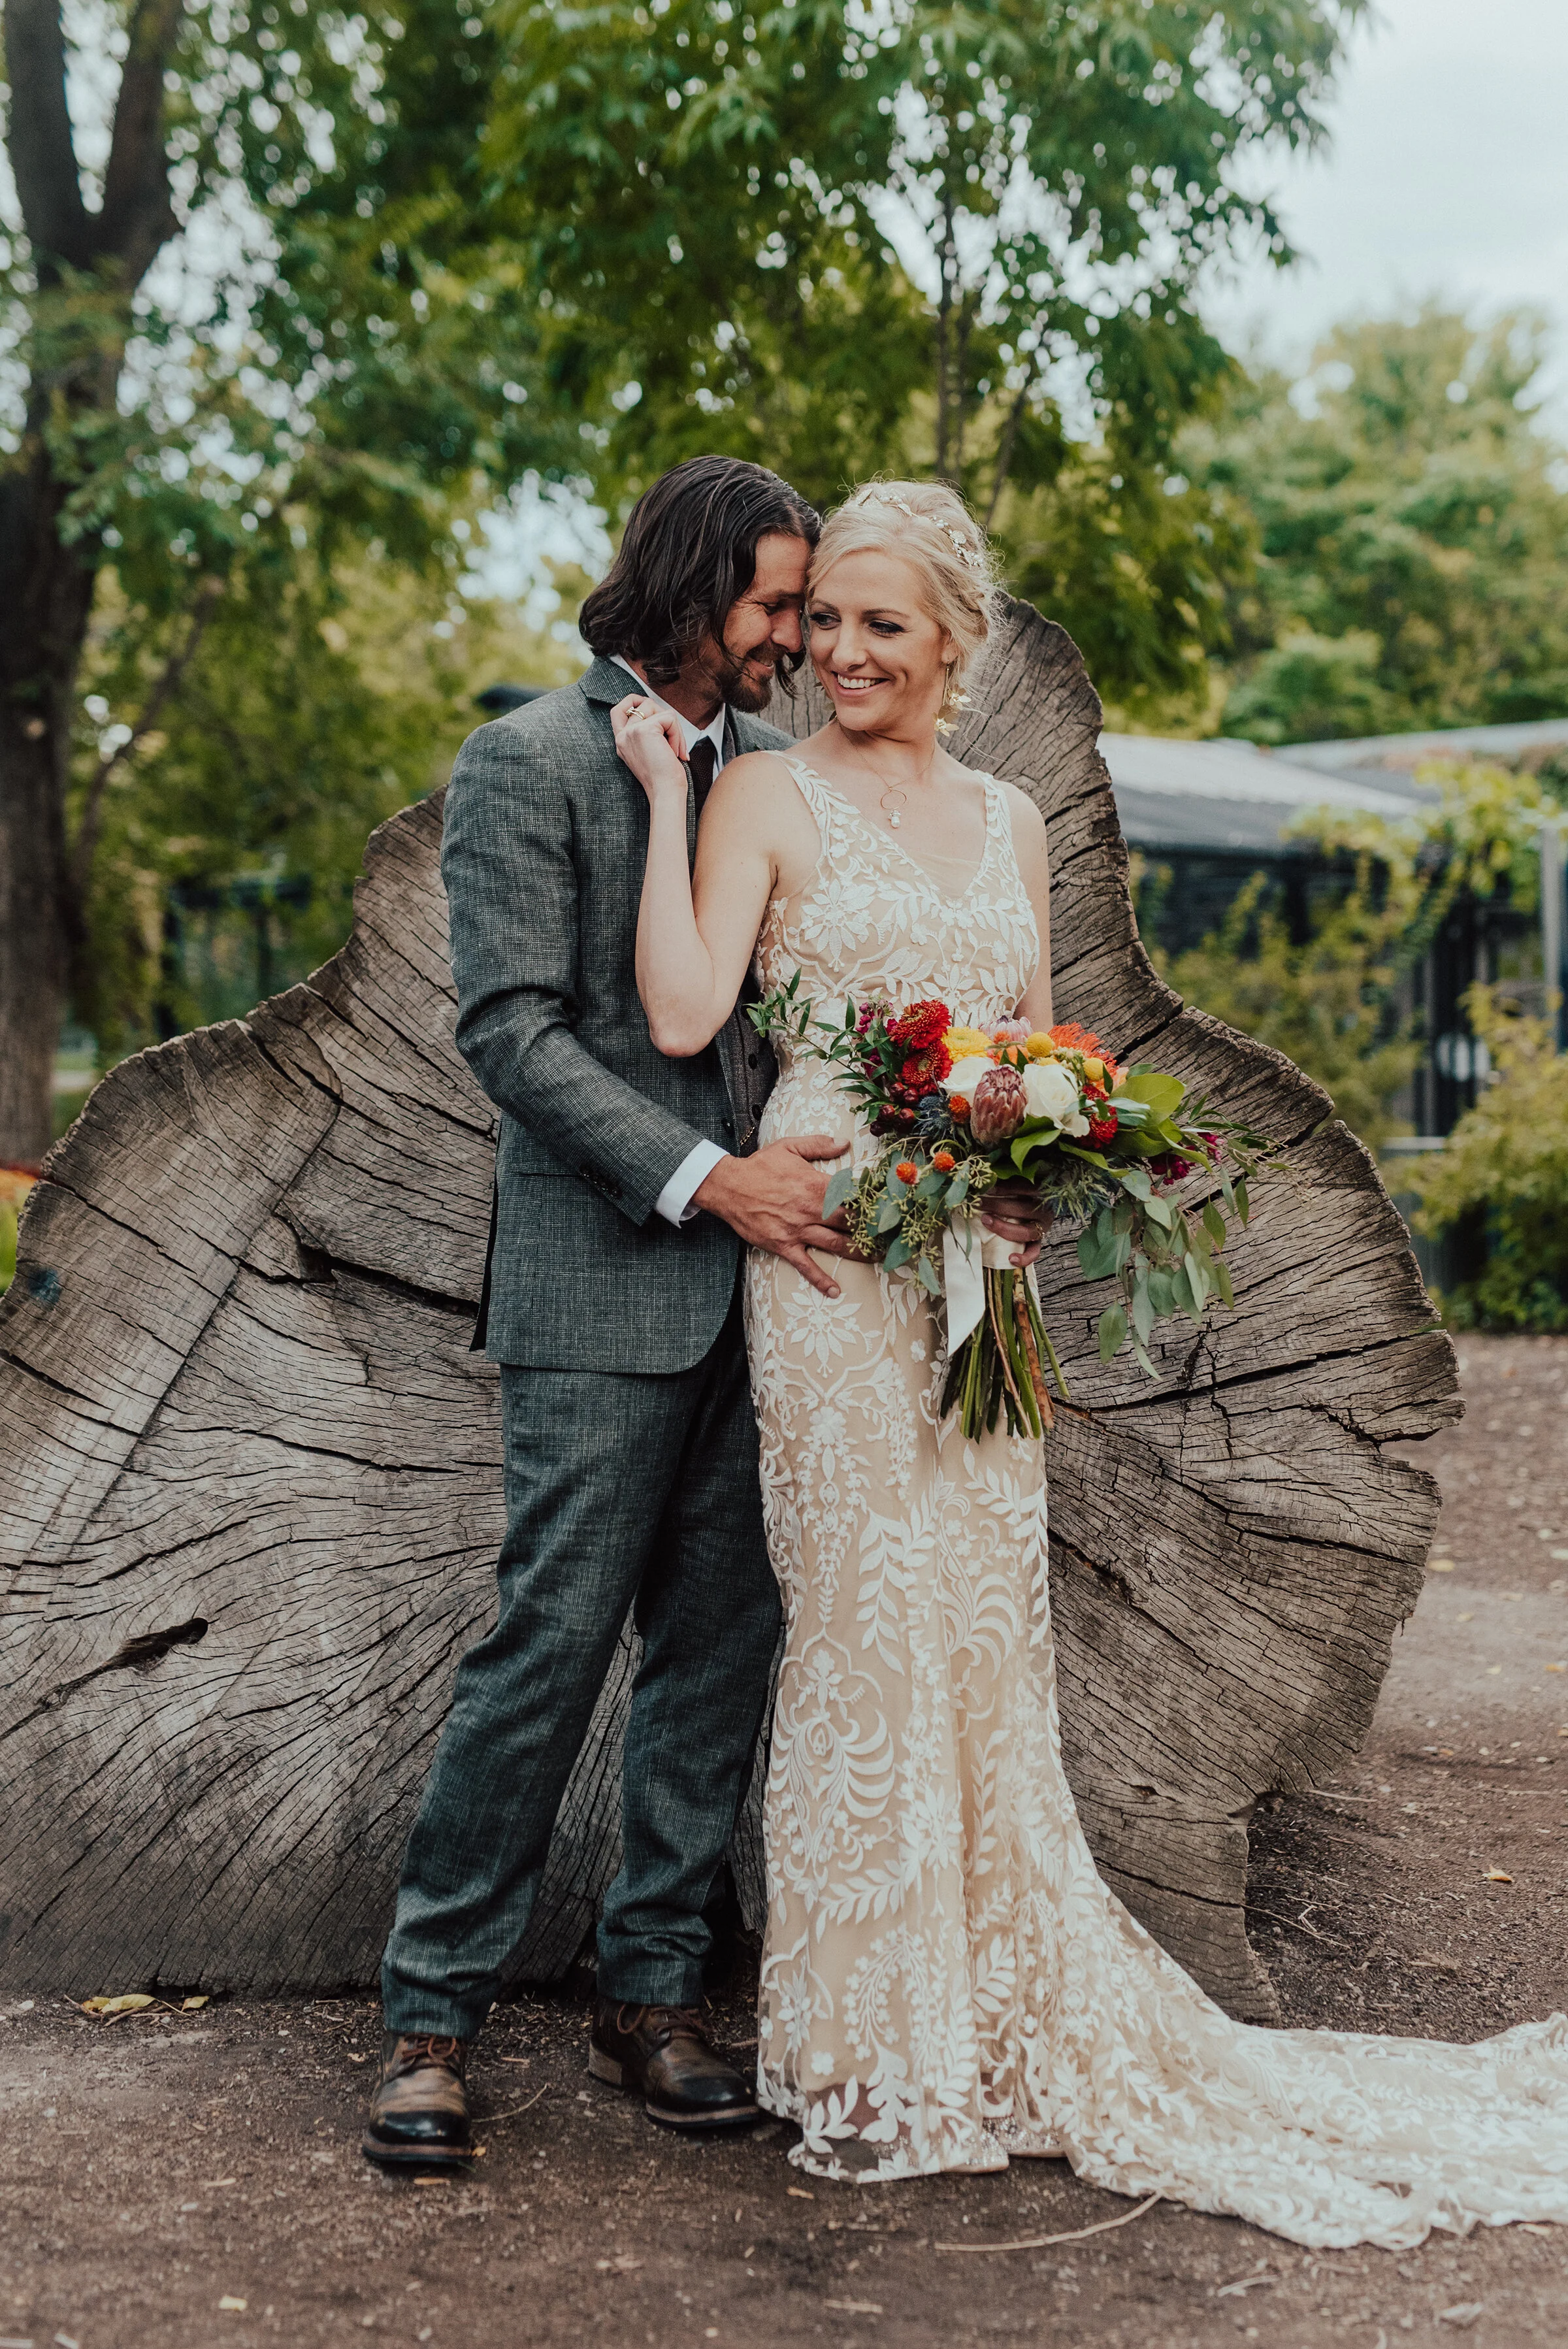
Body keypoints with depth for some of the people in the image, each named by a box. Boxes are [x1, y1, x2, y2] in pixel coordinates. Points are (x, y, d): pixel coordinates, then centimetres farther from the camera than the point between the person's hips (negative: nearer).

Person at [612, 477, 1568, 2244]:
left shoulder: (1010, 822, 17)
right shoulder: (767, 794, 1)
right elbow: (683, 1011, -12)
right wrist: (661, 793, -10)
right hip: (828, 1248, -5)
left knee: (986, 1620, 7)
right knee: (867, 1615, -4)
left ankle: (993, 2017, 20)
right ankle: (874, 2047, 8)